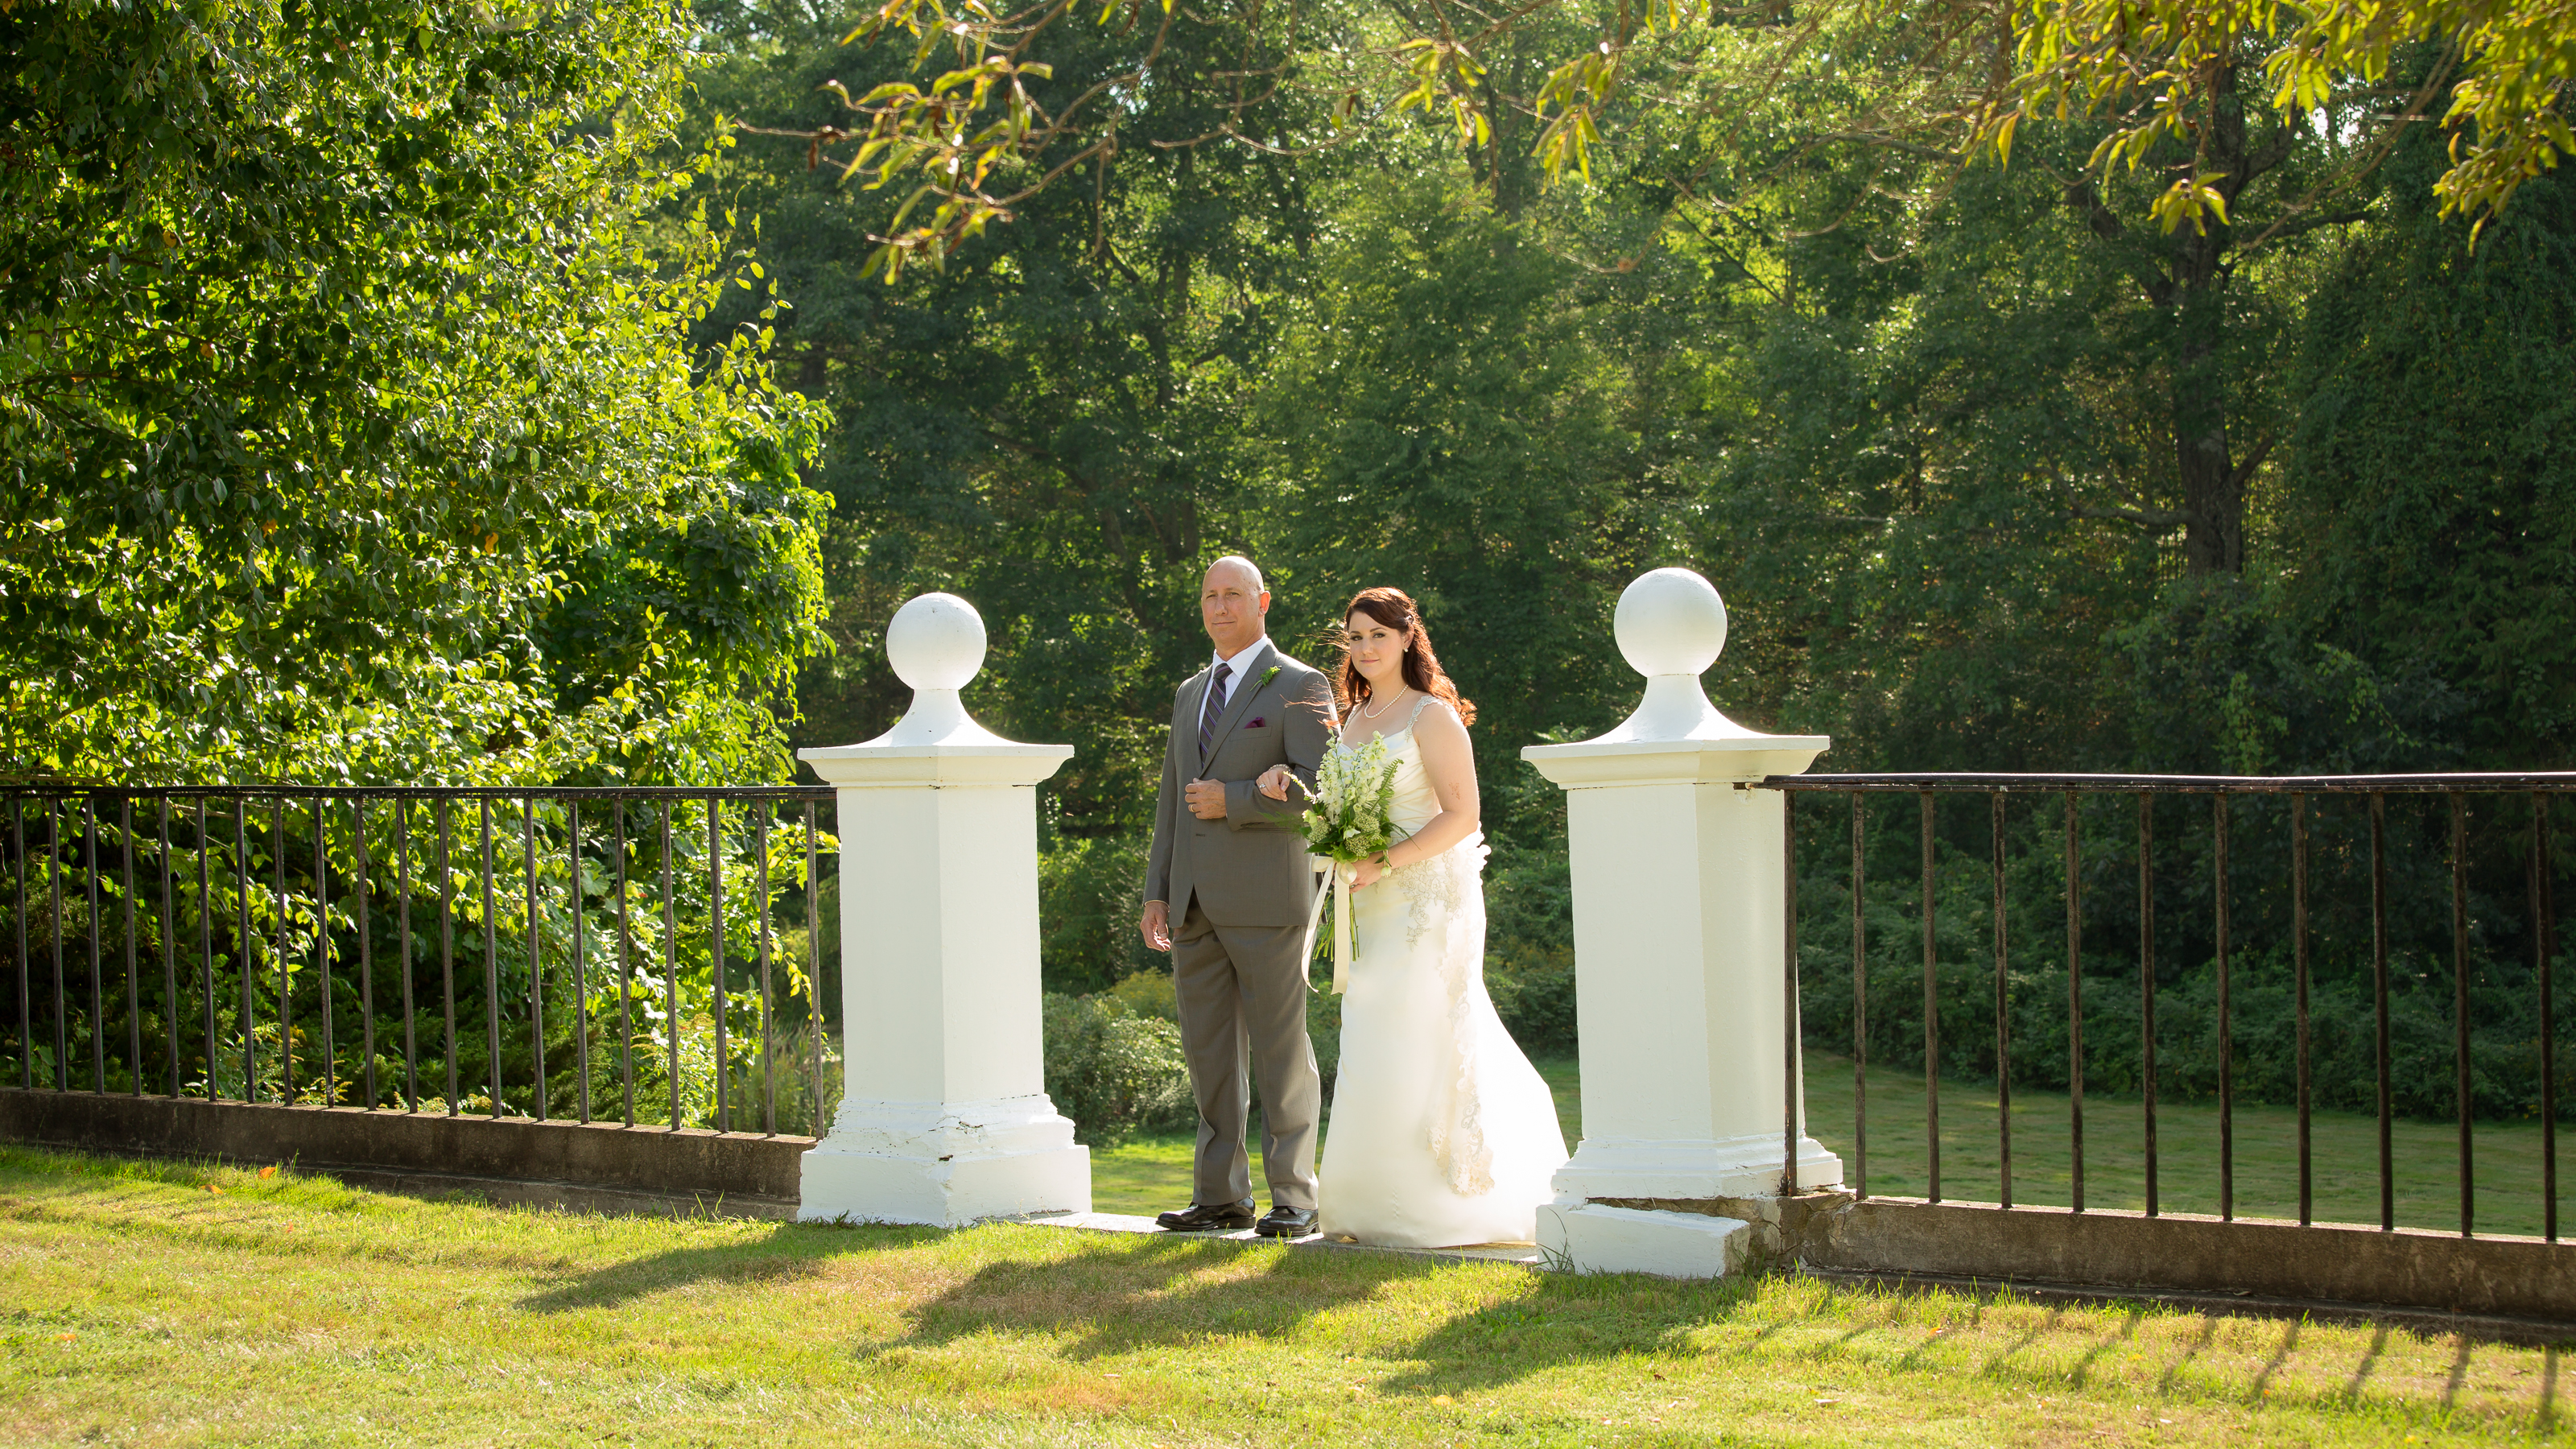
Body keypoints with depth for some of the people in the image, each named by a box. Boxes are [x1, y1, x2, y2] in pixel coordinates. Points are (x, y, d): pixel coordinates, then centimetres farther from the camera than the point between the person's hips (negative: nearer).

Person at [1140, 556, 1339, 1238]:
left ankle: (1293, 1199, 2)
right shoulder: (1191, 694, 19)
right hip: (1196, 902, 7)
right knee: (1209, 1052, 7)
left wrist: (1232, 801, -14)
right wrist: (1156, 893, 12)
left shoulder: (1301, 687, -2)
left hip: (1265, 898, -6)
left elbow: (1316, 790, -12)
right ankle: (1221, 1197, 13)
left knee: (1281, 1052, -2)